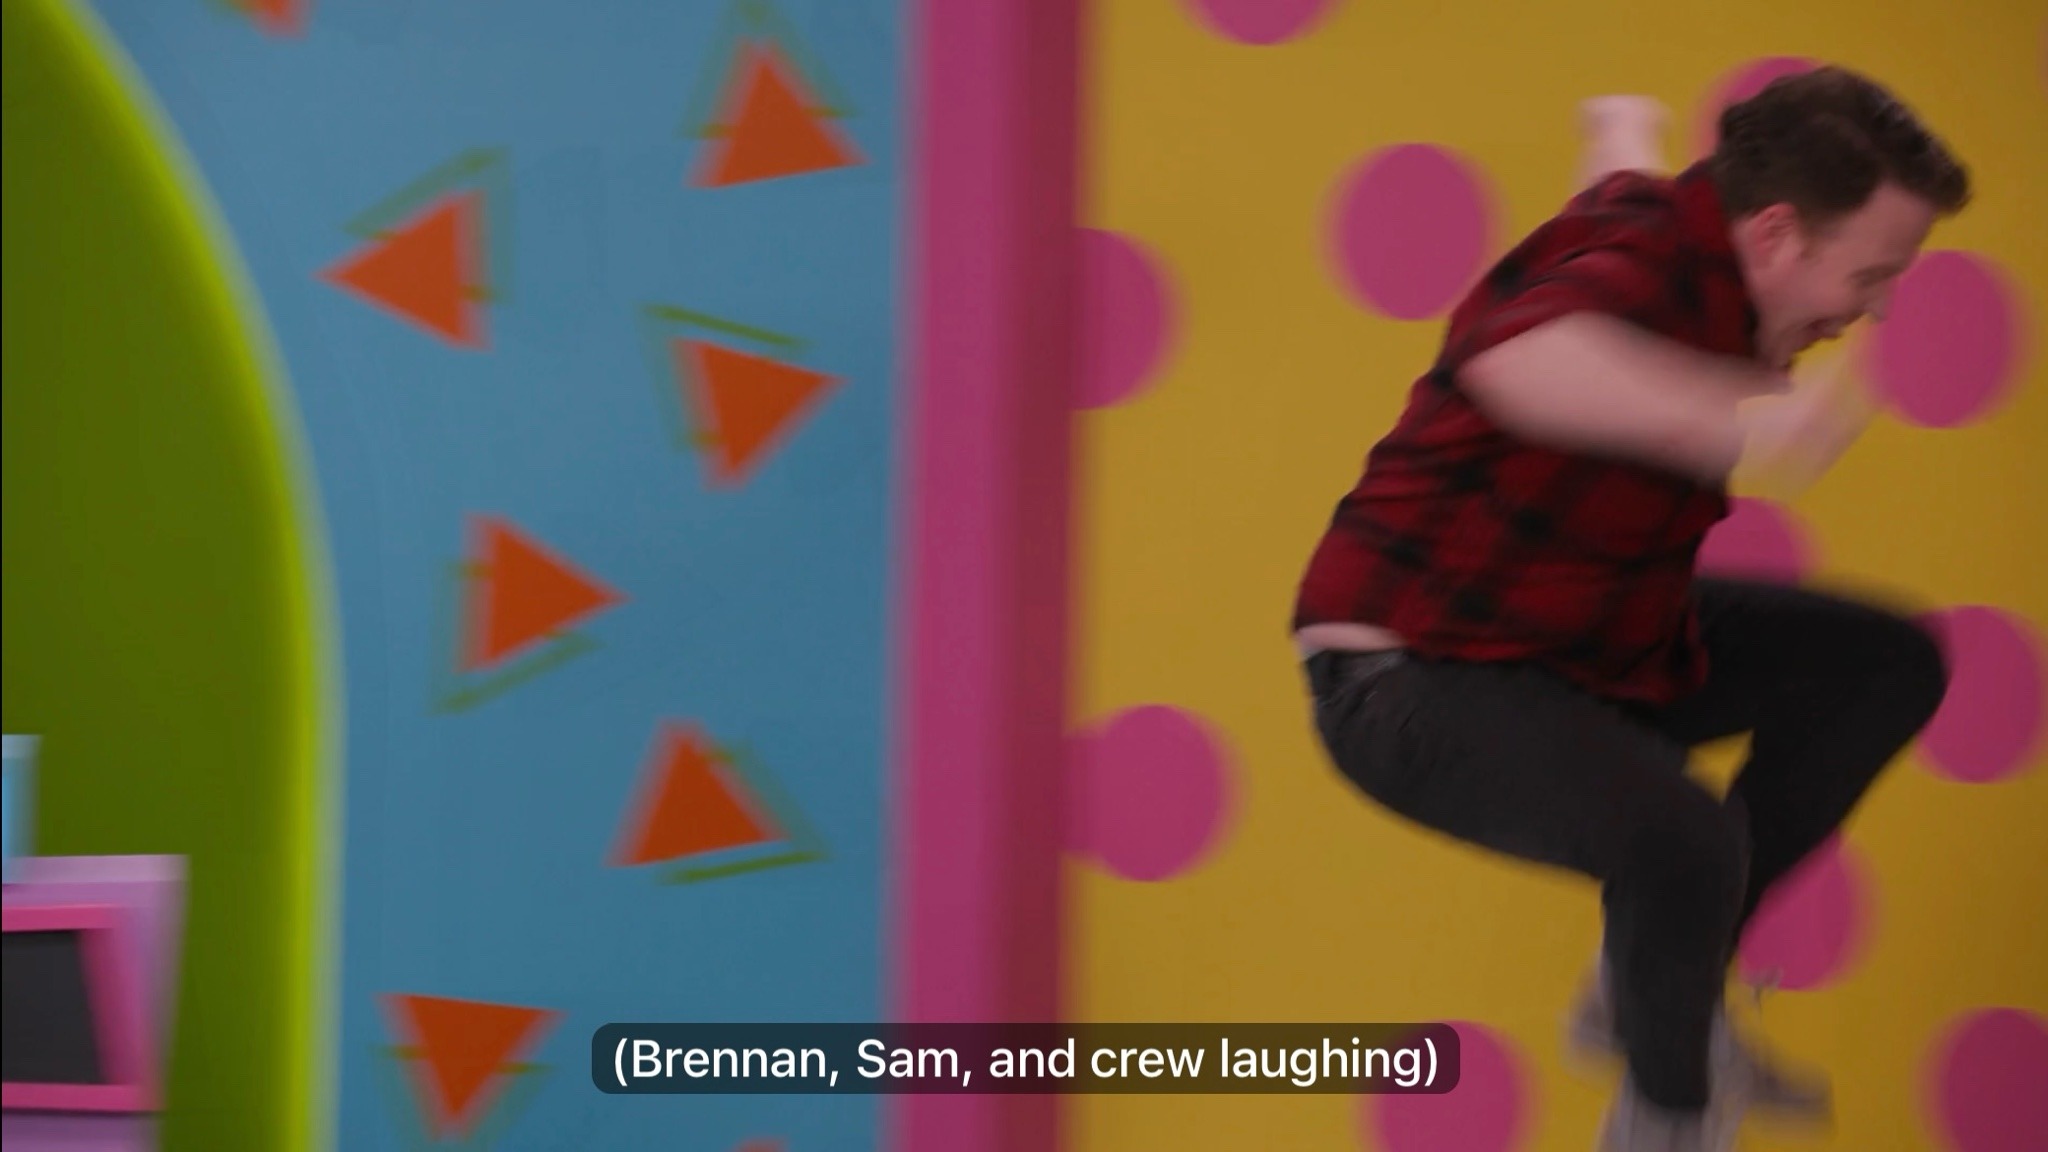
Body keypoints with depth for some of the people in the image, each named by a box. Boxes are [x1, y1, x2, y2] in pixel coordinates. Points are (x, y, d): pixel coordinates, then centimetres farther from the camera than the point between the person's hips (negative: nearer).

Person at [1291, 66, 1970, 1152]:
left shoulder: (1706, 256, 1)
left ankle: (1651, 988, 12)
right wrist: (1734, 417, -69)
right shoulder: (1637, 261, -29)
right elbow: (1518, 357, -55)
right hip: (1412, 673, -10)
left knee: (1886, 664, 9)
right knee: (1684, 842, -34)